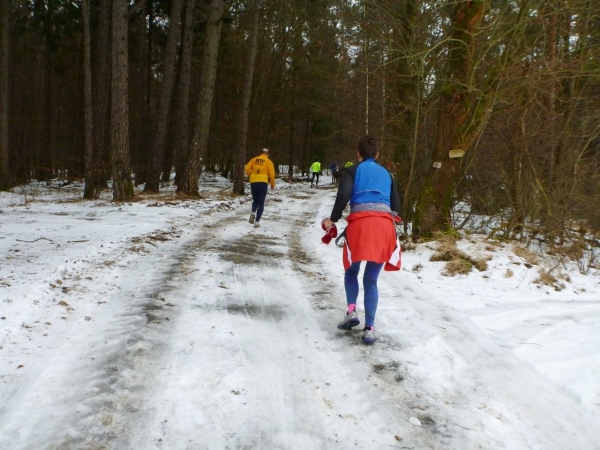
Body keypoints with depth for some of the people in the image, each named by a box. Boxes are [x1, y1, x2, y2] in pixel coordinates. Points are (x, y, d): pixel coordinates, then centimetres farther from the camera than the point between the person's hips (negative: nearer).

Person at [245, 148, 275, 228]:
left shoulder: (254, 159, 12)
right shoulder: (268, 161, 4)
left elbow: (247, 169, 4)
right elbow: (271, 174, -1)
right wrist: (272, 184, 13)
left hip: (253, 182, 3)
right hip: (263, 183, -3)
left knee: (255, 200, 21)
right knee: (261, 203, 5)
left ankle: (253, 213, -8)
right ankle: (257, 221, -5)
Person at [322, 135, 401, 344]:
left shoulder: (352, 170, 13)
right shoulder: (386, 174, 24)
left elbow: (343, 195, -6)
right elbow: (396, 207, 19)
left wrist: (333, 219, 5)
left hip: (360, 223, -2)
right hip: (385, 225, 3)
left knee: (351, 271, 21)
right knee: (371, 279, 9)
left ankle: (351, 311, 4)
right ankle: (369, 328, 1)